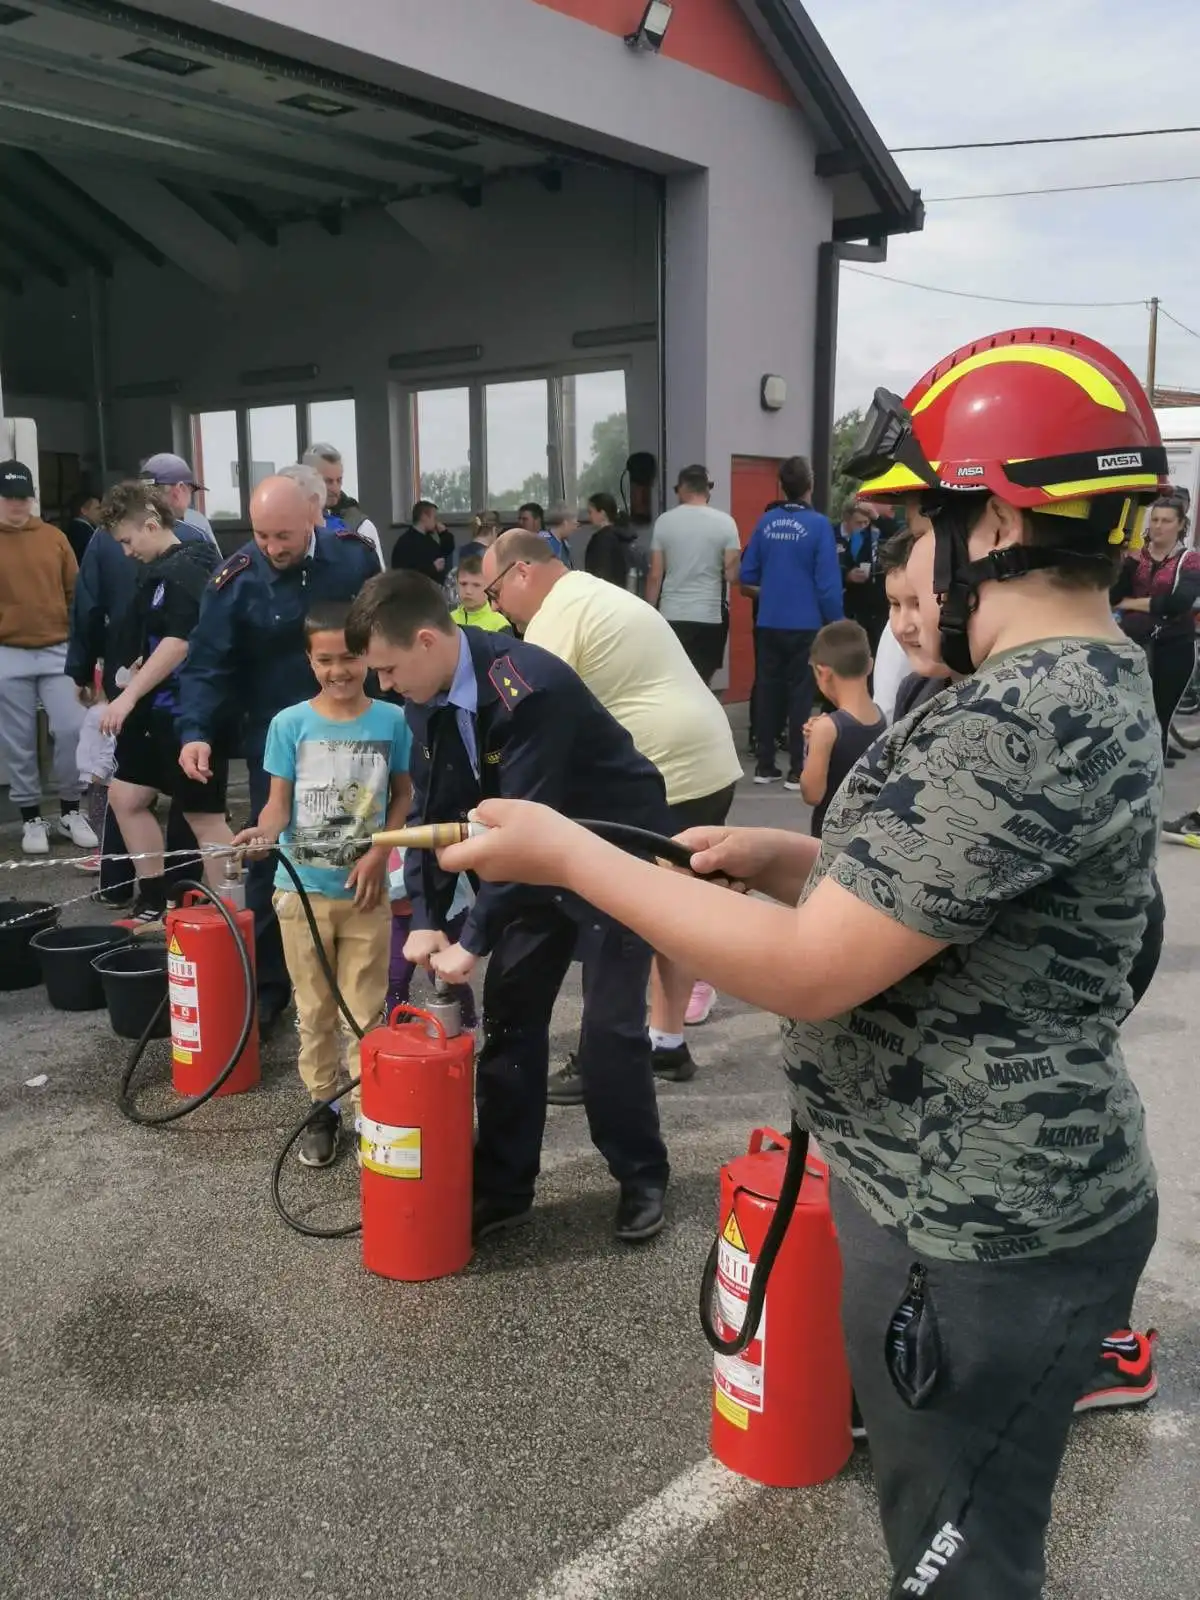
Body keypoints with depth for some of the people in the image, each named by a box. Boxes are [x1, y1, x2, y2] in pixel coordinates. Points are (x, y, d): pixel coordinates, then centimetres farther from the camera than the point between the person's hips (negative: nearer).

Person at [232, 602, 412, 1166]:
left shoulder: (391, 721, -5)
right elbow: (280, 803, -4)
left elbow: (402, 795, 4)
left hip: (366, 888, 0)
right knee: (314, 1008, 12)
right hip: (302, 887, 1)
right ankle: (322, 1108, 26)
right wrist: (263, 832, -26)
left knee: (366, 1008, 7)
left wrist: (378, 853, -9)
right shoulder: (290, 724, -6)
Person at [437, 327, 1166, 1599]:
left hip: (975, 1235, -10)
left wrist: (565, 852, -19)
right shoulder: (1090, 679, 6)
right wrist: (798, 859, 2)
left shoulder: (1019, 721, -28)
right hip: (991, 1196, 10)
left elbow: (808, 973, -27)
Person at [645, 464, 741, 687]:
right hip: (710, 617, -1)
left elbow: (655, 575, 0)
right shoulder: (725, 522, -3)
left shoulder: (664, 521, 1)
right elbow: (732, 575, -7)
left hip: (672, 616, 1)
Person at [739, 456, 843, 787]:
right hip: (805, 624, -4)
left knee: (767, 690, 10)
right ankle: (797, 769, 5)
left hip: (768, 623, 4)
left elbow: (746, 577, 8)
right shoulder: (818, 524, -10)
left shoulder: (765, 522, 3)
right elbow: (828, 583, -12)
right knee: (800, 693, 2)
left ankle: (764, 765, 15)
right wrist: (836, 623, -1)